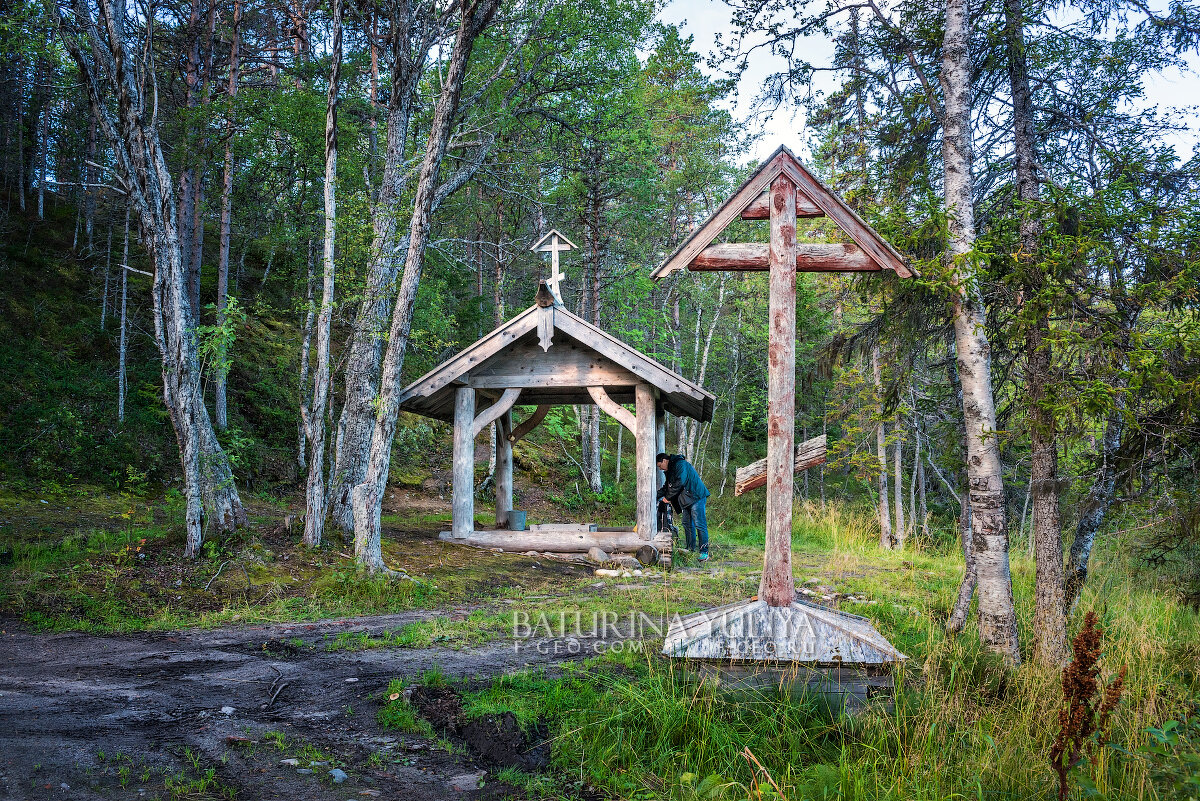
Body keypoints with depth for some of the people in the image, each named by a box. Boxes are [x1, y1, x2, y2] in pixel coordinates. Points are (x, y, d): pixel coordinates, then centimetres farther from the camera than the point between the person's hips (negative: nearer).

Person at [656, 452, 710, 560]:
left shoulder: (680, 465, -13)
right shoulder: (670, 470, 18)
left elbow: (679, 483, -20)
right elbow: (667, 486, 23)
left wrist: (668, 497, -13)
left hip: (696, 497, -10)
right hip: (686, 499, 10)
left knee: (699, 524, -11)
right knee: (687, 524, 10)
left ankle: (704, 552, -11)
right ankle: (691, 549, 16)